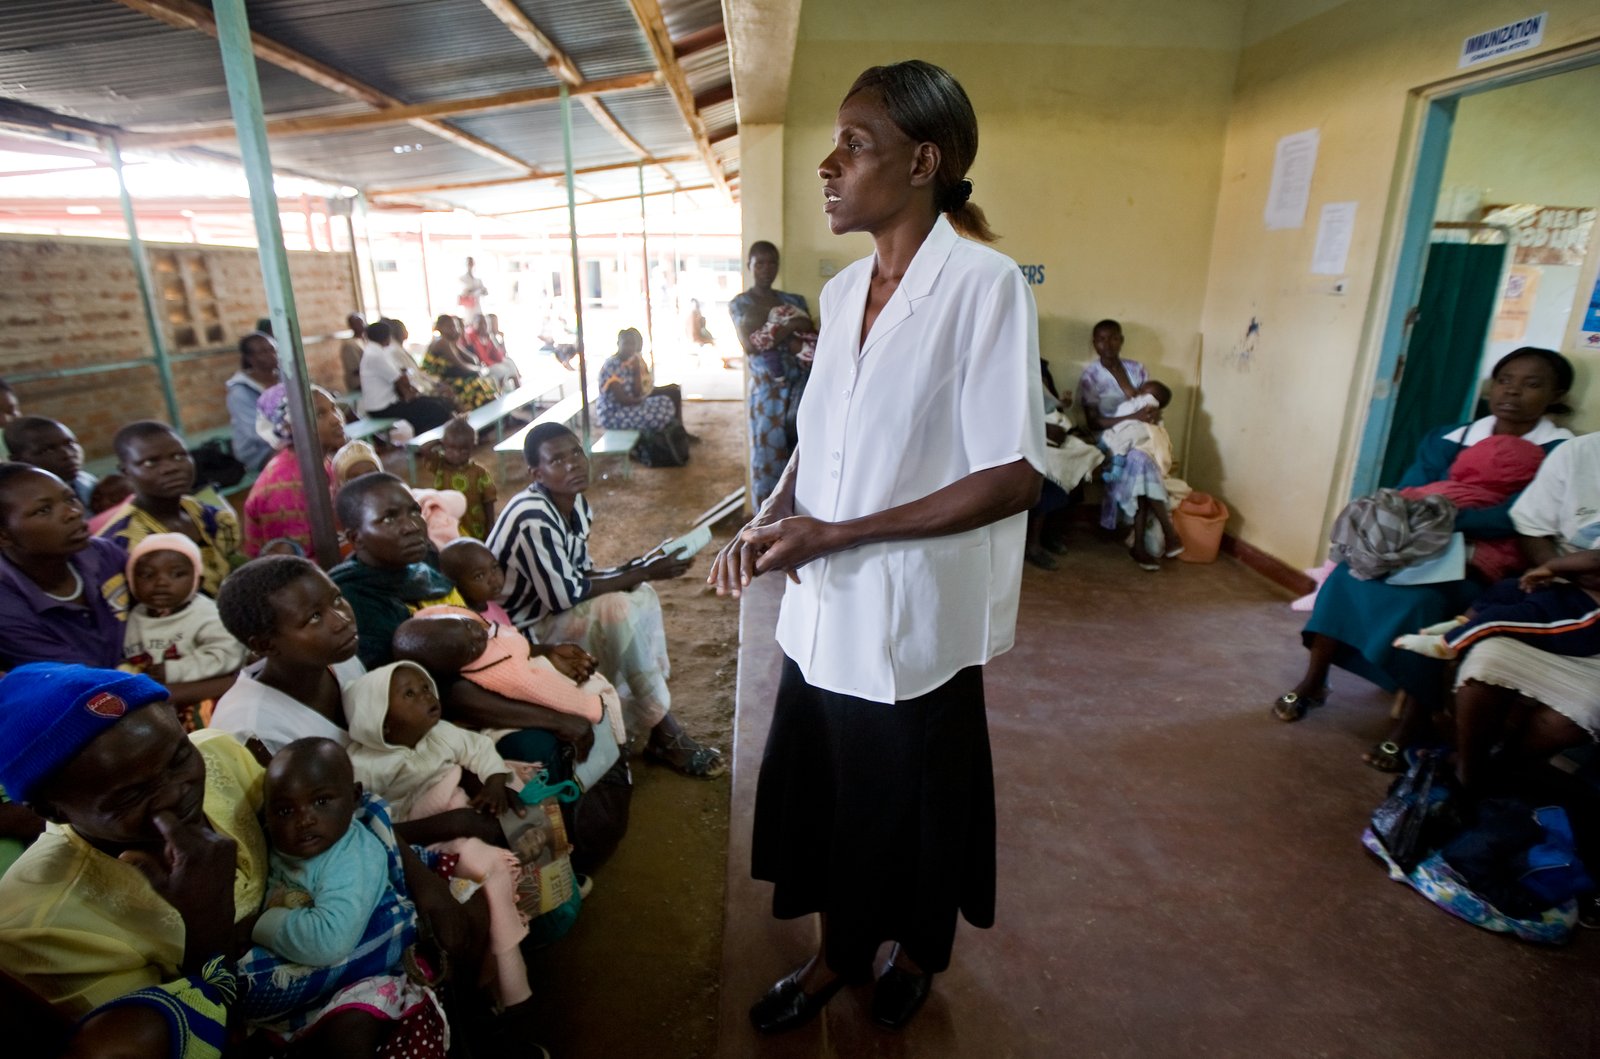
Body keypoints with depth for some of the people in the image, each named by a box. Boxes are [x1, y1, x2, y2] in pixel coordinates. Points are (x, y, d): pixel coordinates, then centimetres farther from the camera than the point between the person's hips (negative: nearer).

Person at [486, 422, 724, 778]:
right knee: (619, 610, -26)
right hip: (519, 631, -9)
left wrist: (640, 568, -12)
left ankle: (644, 716, 0)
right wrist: (643, 573, -22)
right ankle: (664, 735, -13)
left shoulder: (575, 502, -1)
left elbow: (582, 574, 6)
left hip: (549, 610, 9)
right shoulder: (532, 518, -28)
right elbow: (565, 595, -27)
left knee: (642, 596, -1)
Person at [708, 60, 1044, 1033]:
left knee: (913, 805, 18)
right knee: (829, 796, 21)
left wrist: (834, 534, -20)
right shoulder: (843, 290, 6)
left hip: (914, 619, -6)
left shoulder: (984, 285, -15)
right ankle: (840, 952, 49)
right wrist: (770, 518, -5)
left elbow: (1014, 478, -20)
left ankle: (917, 953, 49)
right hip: (823, 610, 6)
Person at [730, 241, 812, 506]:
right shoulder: (740, 303, 2)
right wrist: (791, 326, -15)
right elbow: (749, 345, -12)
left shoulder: (794, 301, 12)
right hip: (767, 388, -3)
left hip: (799, 384, 3)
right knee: (768, 451, 1)